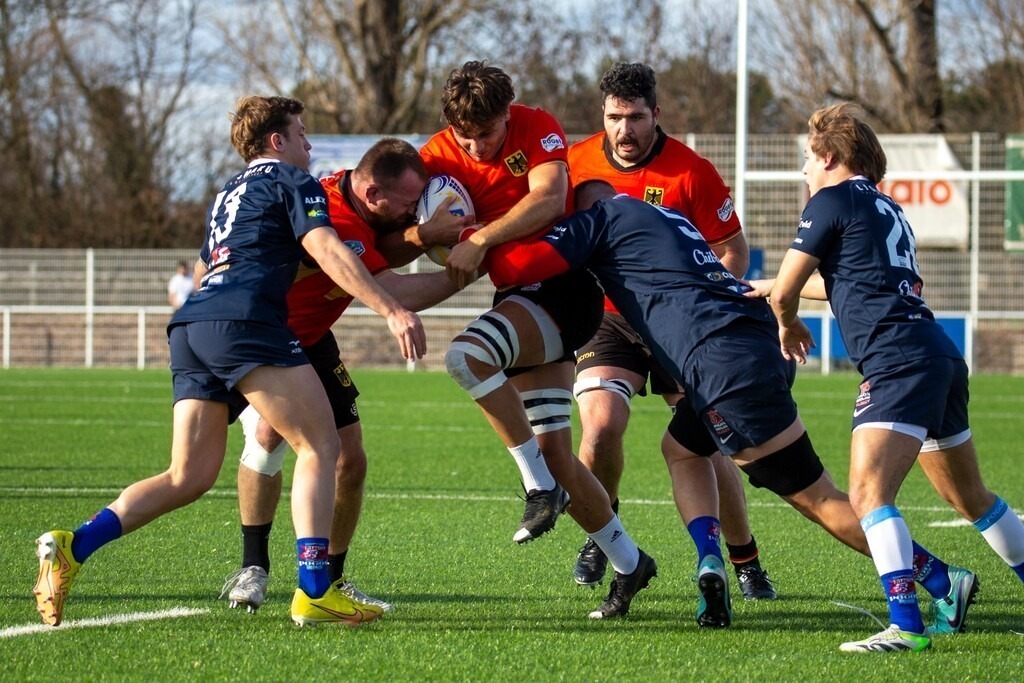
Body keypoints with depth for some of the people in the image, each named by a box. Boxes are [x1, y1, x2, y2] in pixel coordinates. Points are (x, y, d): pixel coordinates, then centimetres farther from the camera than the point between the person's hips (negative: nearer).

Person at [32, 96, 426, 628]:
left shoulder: (228, 194, 32)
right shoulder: (291, 181, 8)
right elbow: (326, 250, -7)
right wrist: (392, 311, -14)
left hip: (192, 324, 8)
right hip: (245, 320, -8)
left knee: (189, 478, 6)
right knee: (319, 446, -5)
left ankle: (71, 546, -10)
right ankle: (313, 592, -16)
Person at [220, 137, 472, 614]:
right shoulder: (332, 220, -35)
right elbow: (396, 295, -38)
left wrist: (423, 233, -17)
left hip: (307, 342, 9)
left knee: (349, 460, 2)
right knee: (268, 431, -30)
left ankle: (330, 579, 15)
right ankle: (253, 569, -17)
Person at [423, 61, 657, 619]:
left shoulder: (537, 128, -7)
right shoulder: (440, 156, 2)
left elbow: (549, 199, -23)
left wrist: (480, 241, -29)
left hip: (565, 288, -6)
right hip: (522, 298, 6)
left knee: (466, 356, -30)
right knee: (554, 452, 3)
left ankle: (540, 485, -20)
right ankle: (628, 563, 17)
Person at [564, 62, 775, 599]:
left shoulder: (691, 172, -13)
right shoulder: (577, 162, -4)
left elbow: (734, 250, -7)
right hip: (608, 316, 2)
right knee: (601, 426, -18)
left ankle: (745, 563, 11)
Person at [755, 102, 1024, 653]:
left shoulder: (832, 200, -2)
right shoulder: (886, 208, 23)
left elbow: (785, 291, 1)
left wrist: (788, 326, 23)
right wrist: (776, 289, 50)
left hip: (898, 360, -10)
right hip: (940, 357, 10)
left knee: (868, 493, -20)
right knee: (971, 498, 21)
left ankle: (906, 626, -32)